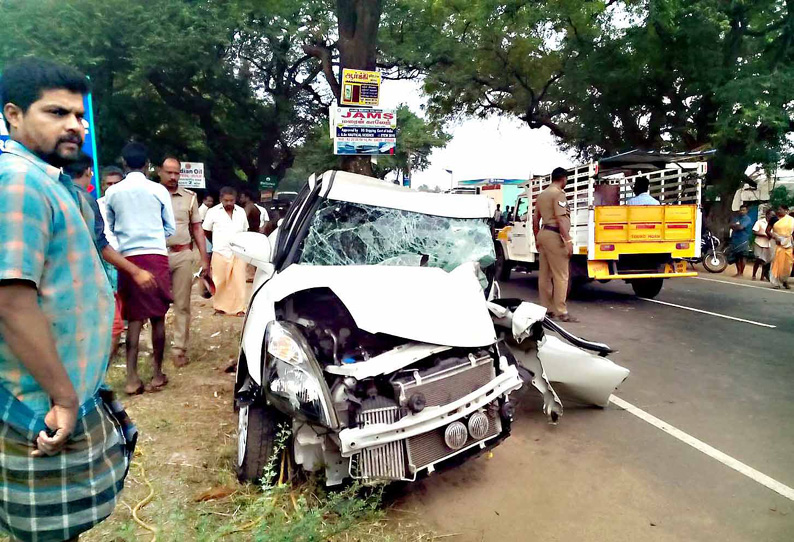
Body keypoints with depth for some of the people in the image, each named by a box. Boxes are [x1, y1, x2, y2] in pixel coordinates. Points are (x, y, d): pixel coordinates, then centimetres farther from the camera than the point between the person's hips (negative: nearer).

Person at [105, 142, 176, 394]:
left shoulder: (112, 192, 3)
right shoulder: (159, 190, -1)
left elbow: (110, 228, 15)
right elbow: (170, 228, 7)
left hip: (128, 257, 2)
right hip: (156, 256, -1)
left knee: (134, 318, 7)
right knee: (157, 317, 5)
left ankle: (132, 378, 3)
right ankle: (157, 374, 11)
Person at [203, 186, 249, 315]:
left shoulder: (241, 212, 9)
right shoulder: (213, 212, 0)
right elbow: (206, 231, 10)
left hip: (238, 253, 2)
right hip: (220, 253, -2)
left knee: (239, 281, 0)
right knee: (220, 281, 4)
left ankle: (239, 308, 7)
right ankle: (219, 306, 17)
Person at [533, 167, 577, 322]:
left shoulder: (542, 194, 18)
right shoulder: (558, 193, -10)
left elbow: (535, 219, 20)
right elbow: (561, 219, -19)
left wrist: (538, 239, 27)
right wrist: (568, 240, -20)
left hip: (543, 233, 9)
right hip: (554, 235, -9)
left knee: (545, 274, 11)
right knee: (561, 275, -8)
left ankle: (546, 308, 17)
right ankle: (561, 312, -8)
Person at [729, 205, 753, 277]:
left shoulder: (747, 219, -5)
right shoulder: (737, 218, 16)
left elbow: (741, 227, -17)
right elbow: (731, 226, 6)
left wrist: (734, 226, 1)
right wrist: (737, 226, -12)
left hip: (743, 240, -6)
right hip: (735, 239, 7)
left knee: (742, 257, -5)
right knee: (736, 257, 9)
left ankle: (741, 273, -1)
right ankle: (738, 272, 18)